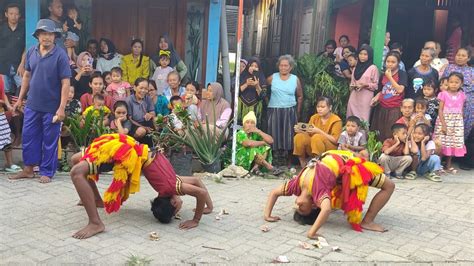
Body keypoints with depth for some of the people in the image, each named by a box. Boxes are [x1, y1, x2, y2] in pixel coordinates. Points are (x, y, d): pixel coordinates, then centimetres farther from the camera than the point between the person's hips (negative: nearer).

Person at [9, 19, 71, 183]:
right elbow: (27, 75, 15)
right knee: (28, 137, 11)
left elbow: (65, 83, -13)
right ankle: (28, 169, 26)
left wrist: (62, 108, -17)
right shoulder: (31, 52, 4)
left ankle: (47, 172, 18)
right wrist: (20, 98, 14)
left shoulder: (60, 55, -11)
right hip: (32, 105, 5)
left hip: (52, 107, -5)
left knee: (49, 141, 5)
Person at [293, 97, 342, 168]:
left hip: (330, 149, -5)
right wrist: (300, 131, -18)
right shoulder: (314, 117, 8)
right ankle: (303, 166, -10)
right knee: (299, 137, -20)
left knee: (317, 137, -32)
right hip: (313, 148, 5)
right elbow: (307, 134, 5)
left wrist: (318, 131, -24)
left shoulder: (336, 120, -6)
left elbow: (335, 140, -15)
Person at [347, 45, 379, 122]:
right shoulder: (356, 67, 15)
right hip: (354, 97, 5)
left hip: (365, 98, -5)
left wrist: (365, 85, -17)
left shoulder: (373, 68, -2)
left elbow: (376, 85, -2)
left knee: (362, 119, -7)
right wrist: (352, 86, -1)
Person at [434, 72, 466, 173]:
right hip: (445, 121, -4)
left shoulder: (462, 95, 5)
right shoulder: (444, 94, -6)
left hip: (457, 123, 4)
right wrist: (443, 125, -15)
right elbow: (440, 110, -9)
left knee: (454, 143, 7)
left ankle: (448, 165, 19)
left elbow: (461, 111, 11)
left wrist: (460, 123, 6)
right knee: (442, 143, -5)